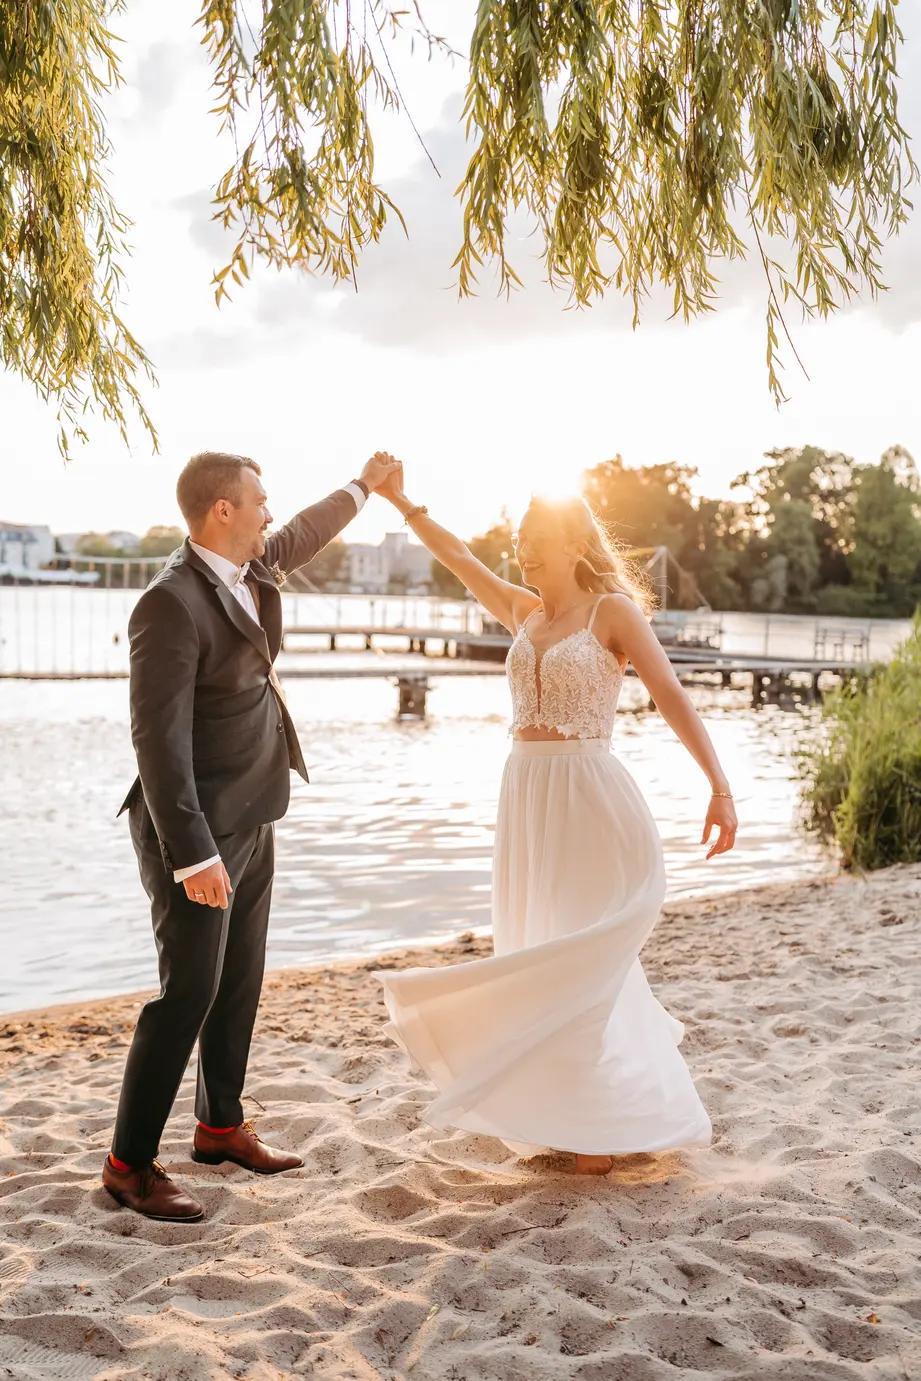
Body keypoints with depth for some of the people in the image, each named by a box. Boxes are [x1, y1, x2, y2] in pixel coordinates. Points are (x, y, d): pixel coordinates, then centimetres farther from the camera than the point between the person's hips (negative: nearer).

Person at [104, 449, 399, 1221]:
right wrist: (193, 856, -27)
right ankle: (130, 1163, 9)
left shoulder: (253, 569, 6)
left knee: (241, 982, 16)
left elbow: (303, 536, 30)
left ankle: (221, 1126, 32)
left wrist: (365, 486, 43)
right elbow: (159, 739, -24)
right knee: (190, 991, -5)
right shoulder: (172, 604, -21)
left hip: (250, 822, 9)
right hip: (196, 831, -9)